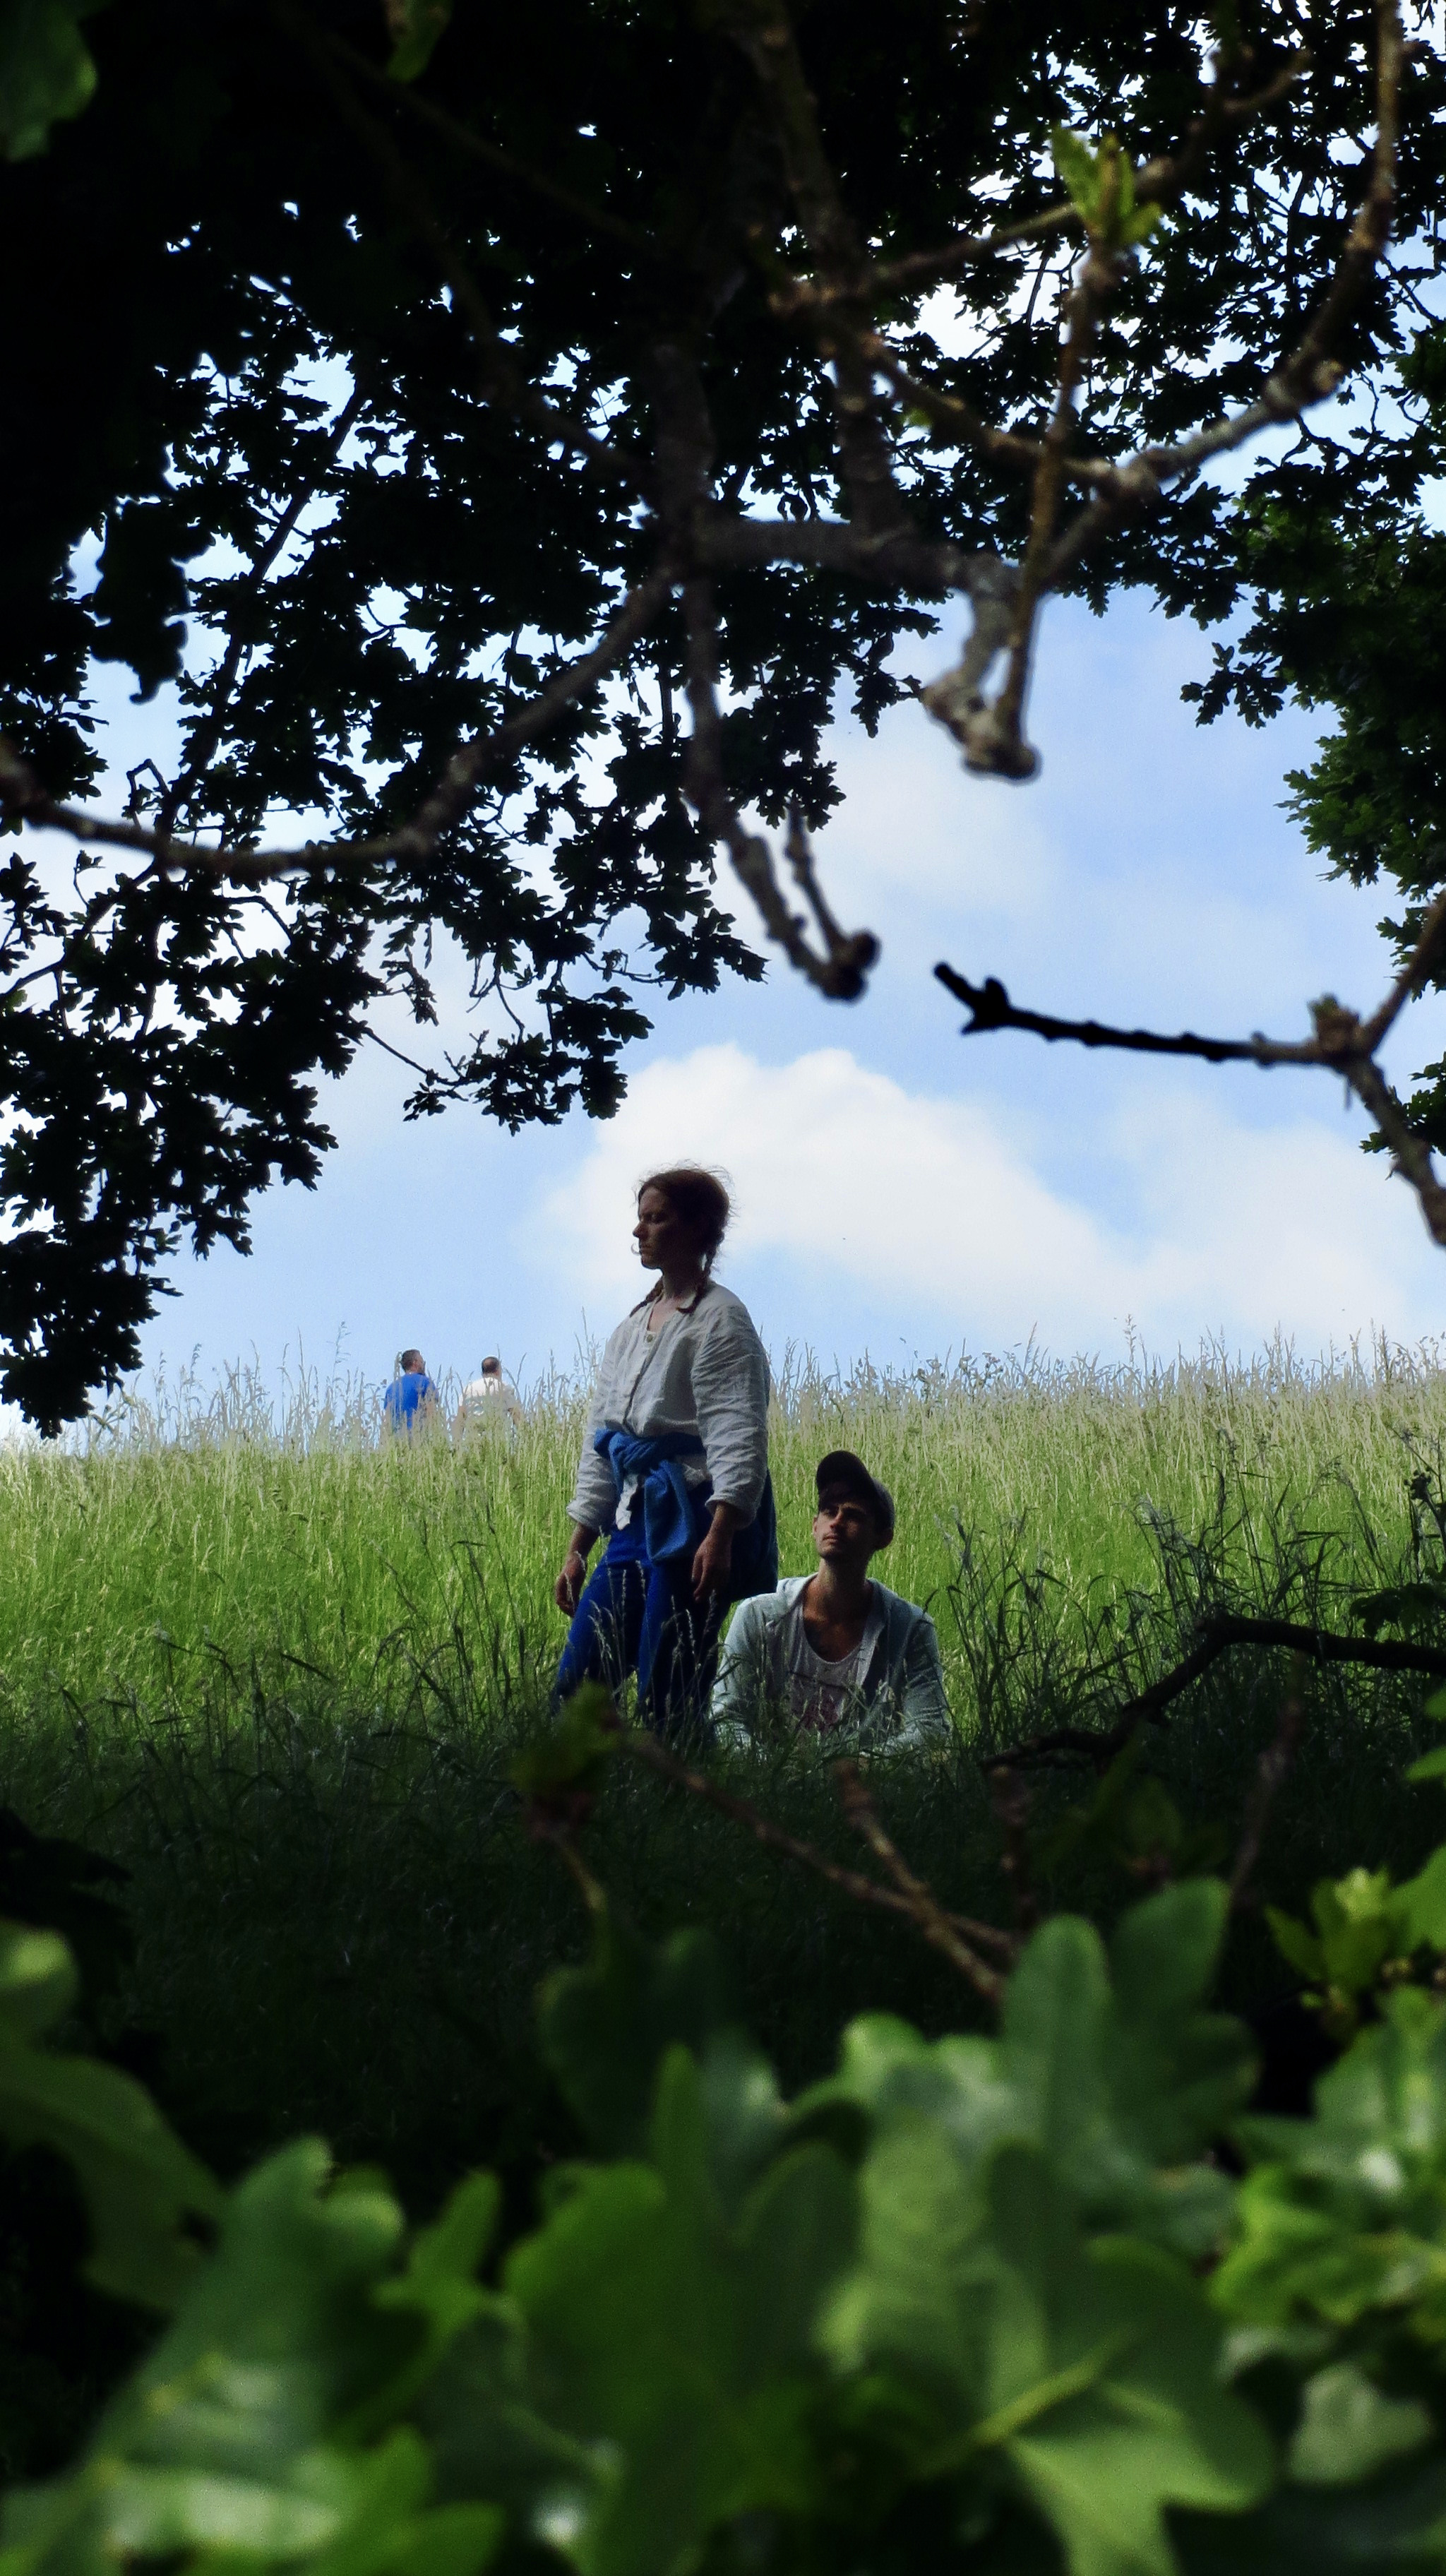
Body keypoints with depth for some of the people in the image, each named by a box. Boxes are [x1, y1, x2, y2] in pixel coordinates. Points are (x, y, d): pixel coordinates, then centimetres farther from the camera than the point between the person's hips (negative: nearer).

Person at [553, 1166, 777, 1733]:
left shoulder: (719, 1319, -6)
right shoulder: (633, 1327, 18)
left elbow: (738, 1437, -16)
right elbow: (600, 1440, 21)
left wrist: (719, 1538, -28)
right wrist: (578, 1550, 17)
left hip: (695, 1521, -8)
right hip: (637, 1521, 8)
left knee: (668, 1698, -10)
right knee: (577, 1685, 1)